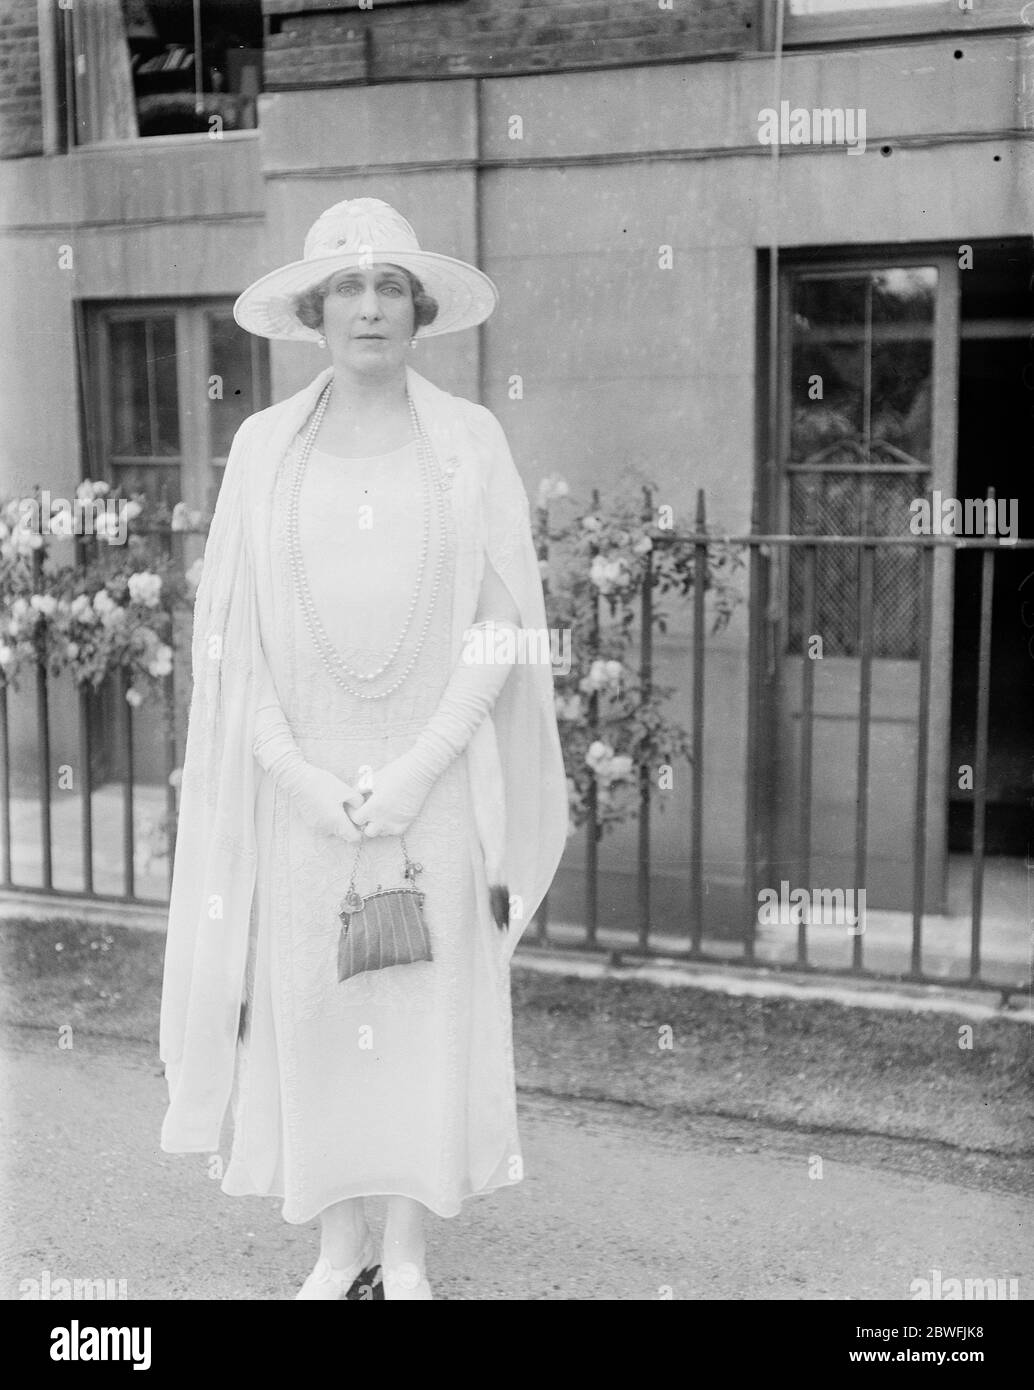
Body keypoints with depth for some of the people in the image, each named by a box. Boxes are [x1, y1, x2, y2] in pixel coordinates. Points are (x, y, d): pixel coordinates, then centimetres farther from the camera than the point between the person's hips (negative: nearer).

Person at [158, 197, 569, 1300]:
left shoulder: (470, 440, -1)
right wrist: (297, 775, -12)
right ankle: (338, 1248, 25)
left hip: (436, 776, -1)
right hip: (303, 778, 1)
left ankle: (409, 1254, 23)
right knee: (310, 1007, 7)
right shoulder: (264, 446, 2)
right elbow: (231, 631, 0)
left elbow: (504, 621, -5)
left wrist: (417, 770, -14)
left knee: (431, 1004, 6)